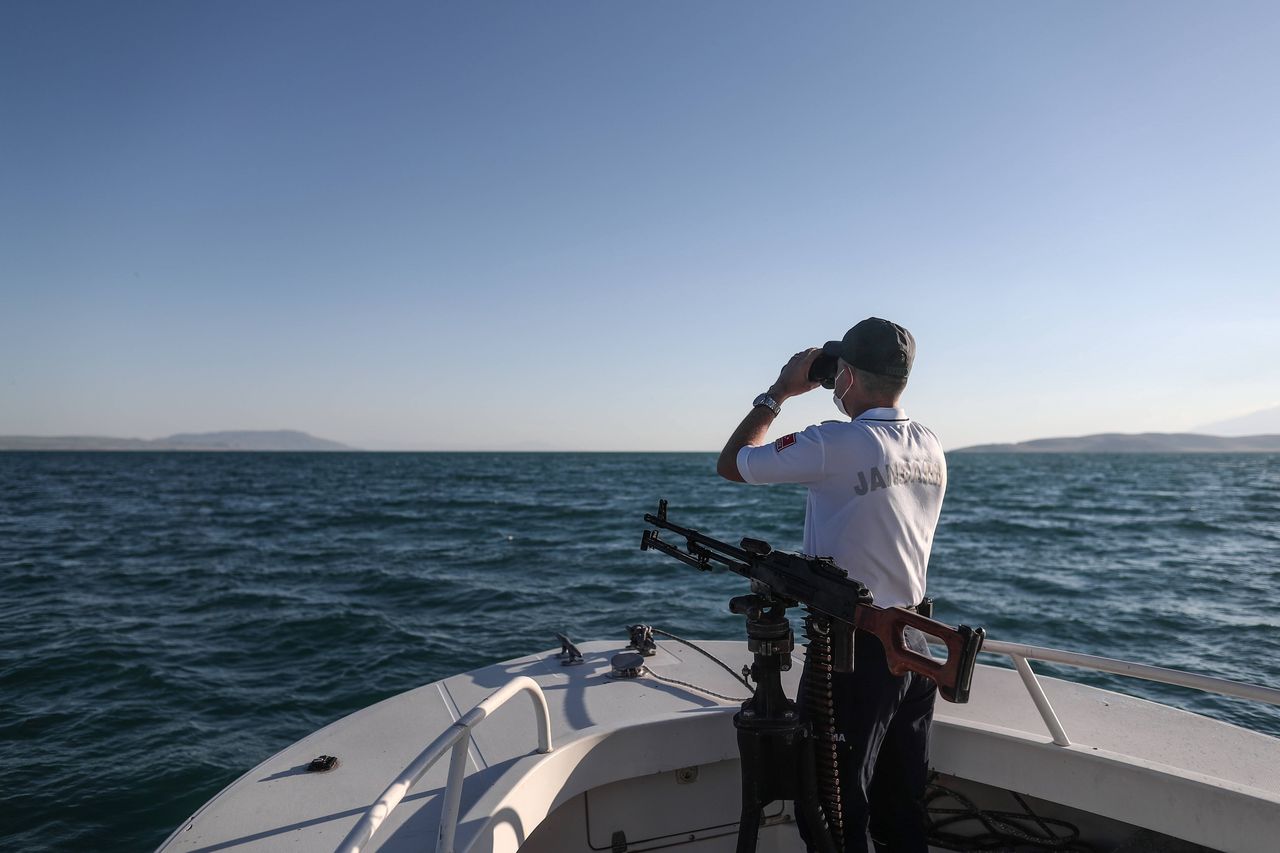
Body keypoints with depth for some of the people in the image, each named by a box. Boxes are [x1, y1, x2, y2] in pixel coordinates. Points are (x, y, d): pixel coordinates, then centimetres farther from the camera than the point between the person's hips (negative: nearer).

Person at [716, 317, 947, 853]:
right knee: (904, 810, 19)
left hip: (853, 649, -7)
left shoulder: (835, 445, -19)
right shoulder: (931, 450, 3)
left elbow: (731, 464, -8)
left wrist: (780, 391, 2)